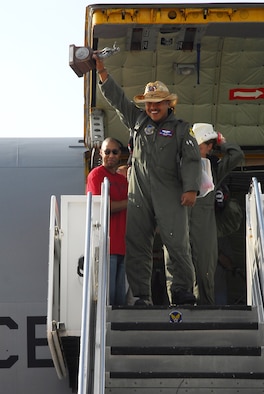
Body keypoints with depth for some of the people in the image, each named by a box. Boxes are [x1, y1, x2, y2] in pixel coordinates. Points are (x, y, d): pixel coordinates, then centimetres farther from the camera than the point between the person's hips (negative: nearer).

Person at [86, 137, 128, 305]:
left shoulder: (122, 179, 21)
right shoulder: (96, 174, -1)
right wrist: (130, 202, -2)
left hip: (121, 246, 7)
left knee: (120, 298, 7)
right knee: (106, 297, -10)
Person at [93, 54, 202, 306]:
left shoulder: (180, 129, 8)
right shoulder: (137, 120, 18)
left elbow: (192, 160, 1)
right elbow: (116, 98, 19)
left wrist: (191, 188, -12)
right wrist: (102, 71, 11)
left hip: (170, 196, -3)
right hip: (139, 194, 3)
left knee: (178, 244, -9)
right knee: (136, 246, -1)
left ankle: (182, 292, 0)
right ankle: (141, 297, 3)